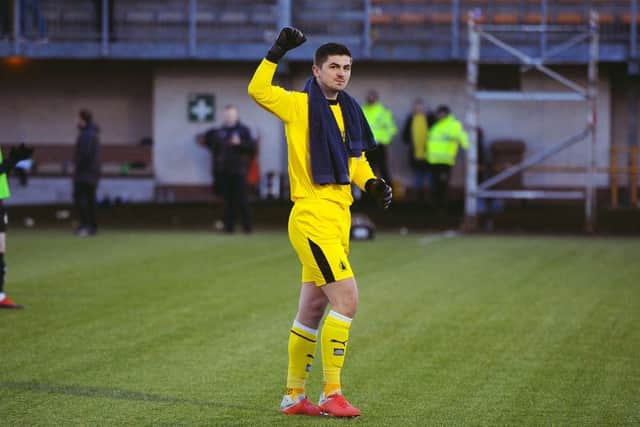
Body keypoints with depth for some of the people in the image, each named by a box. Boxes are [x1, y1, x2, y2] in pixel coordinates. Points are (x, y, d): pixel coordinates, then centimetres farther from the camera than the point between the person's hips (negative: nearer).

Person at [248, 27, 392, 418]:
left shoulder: (349, 111, 14)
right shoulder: (300, 105, -6)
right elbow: (258, 90, -22)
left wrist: (372, 183, 7)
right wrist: (278, 51, -26)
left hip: (339, 219, 8)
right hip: (312, 219, -8)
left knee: (312, 311, 14)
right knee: (347, 300, -14)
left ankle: (294, 396, 24)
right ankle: (332, 394, -7)